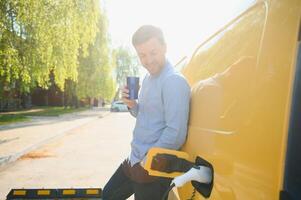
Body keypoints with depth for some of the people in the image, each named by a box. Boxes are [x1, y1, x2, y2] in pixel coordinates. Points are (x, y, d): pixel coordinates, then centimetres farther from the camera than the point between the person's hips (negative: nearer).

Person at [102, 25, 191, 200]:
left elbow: (176, 134, -25)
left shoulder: (174, 81, -21)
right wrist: (132, 105, -3)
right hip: (136, 160, 9)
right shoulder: (148, 78, 9)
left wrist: (147, 160, -14)